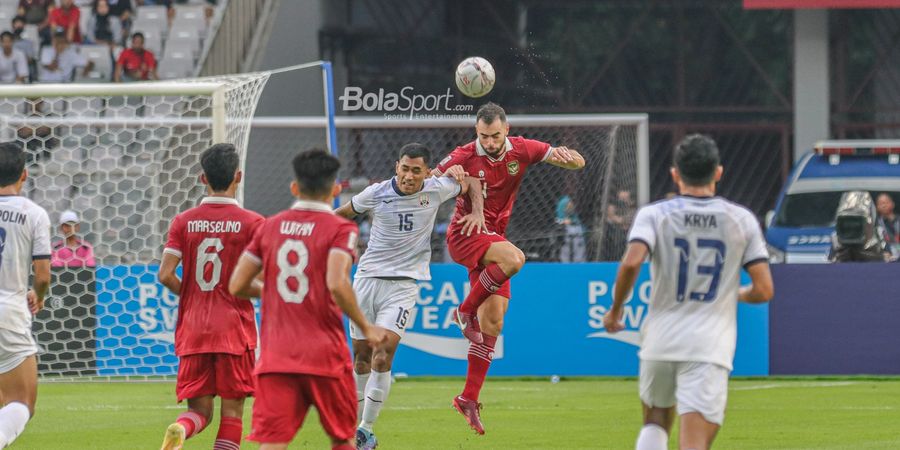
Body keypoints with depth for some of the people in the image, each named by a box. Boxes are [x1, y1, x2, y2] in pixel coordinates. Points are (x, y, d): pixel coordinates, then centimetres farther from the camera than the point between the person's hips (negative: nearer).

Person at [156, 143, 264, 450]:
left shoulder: (183, 222, 2)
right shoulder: (251, 223, -5)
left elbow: (165, 275, -4)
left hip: (192, 330, 2)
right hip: (234, 329, -2)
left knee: (199, 409, 8)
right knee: (232, 411, 4)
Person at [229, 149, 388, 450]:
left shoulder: (270, 227, 9)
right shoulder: (340, 229, -5)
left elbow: (237, 286, 8)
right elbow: (337, 285, -20)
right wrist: (366, 328, -7)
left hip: (275, 357, 3)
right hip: (324, 355, -3)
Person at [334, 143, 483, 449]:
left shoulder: (436, 190, -5)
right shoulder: (376, 193, -6)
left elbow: (470, 183, 15)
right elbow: (343, 213, 13)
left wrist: (478, 213, 2)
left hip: (404, 284, -1)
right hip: (367, 279, 1)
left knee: (382, 358, -16)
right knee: (361, 357, 7)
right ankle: (352, 422, 23)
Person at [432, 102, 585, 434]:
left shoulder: (522, 150, -1)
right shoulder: (464, 157, -11)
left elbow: (578, 162, 2)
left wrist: (568, 155, -23)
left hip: (493, 237, 5)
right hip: (465, 235, -5)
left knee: (493, 323, 0)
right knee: (514, 258, -35)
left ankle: (469, 398, 7)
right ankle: (466, 312, -16)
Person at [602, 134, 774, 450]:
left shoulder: (654, 215, 0)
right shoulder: (742, 220, 4)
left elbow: (631, 262, -18)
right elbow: (763, 290, 1)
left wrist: (615, 308, -1)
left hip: (660, 341, 1)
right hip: (710, 349, -1)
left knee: (655, 422, 27)